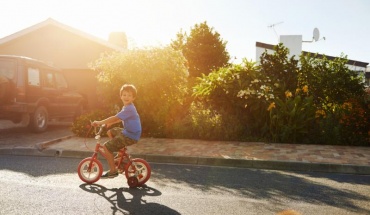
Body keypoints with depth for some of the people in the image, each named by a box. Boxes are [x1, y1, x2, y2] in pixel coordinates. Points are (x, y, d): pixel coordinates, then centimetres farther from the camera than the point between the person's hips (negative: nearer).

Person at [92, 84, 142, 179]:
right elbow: (119, 118, 24)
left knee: (106, 147, -9)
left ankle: (113, 171, 1)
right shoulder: (127, 107, 11)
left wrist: (99, 122, -20)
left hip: (130, 136, -10)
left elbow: (115, 118, -26)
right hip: (127, 132, 10)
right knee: (110, 132, 24)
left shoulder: (129, 109, -21)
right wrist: (108, 123, 13)